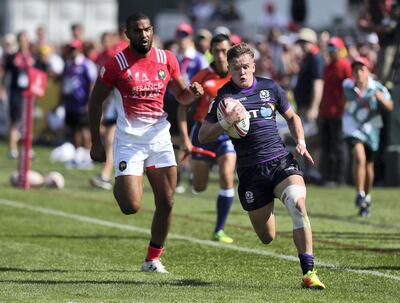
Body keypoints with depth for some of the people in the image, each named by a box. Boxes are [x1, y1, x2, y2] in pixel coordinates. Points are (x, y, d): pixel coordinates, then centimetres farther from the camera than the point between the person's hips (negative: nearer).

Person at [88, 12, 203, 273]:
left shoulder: (166, 59, 3)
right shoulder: (116, 64, -9)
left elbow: (181, 95, 15)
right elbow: (96, 101, 1)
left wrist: (192, 92, -9)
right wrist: (96, 142, -1)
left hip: (160, 136, 4)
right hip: (129, 140, -4)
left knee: (166, 203, 0)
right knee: (131, 207, -13)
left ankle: (153, 259, 15)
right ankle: (120, 185, 24)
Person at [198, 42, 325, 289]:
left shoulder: (270, 88, 7)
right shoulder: (225, 97, 0)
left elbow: (292, 117, 22)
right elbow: (203, 136, -3)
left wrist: (301, 143, 6)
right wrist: (226, 123, -19)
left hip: (280, 160, 1)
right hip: (250, 171, -1)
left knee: (298, 202, -29)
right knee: (267, 238, 4)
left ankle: (309, 272, -26)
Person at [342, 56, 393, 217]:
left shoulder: (377, 88, -14)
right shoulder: (348, 86, -8)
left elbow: (389, 107, -24)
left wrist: (381, 98, -41)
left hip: (371, 127, 1)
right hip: (353, 125, -1)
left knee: (368, 165, 11)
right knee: (359, 157, -25)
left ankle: (367, 197, 33)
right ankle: (360, 194, -17)